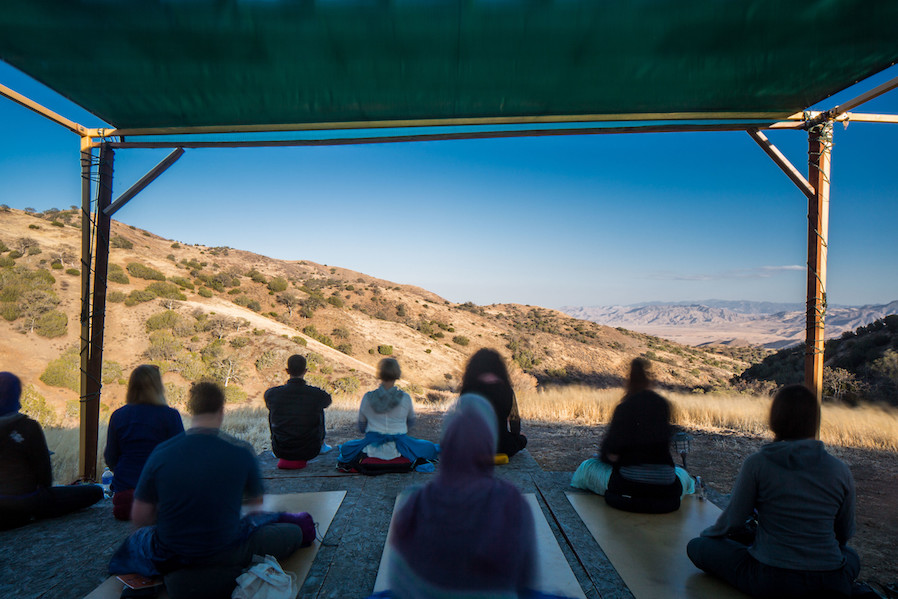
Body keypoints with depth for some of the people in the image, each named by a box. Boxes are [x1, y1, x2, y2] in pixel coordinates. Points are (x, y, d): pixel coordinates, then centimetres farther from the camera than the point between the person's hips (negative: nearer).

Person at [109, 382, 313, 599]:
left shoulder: (161, 453, -11)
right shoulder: (241, 452, -13)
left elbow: (139, 517, -4)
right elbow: (256, 501, 5)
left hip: (170, 558, -1)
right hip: (225, 553, 1)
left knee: (136, 539, 33)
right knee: (294, 531, 20)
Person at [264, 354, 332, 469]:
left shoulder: (271, 393, -12)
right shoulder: (317, 394, -14)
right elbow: (328, 400, 12)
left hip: (280, 451, 1)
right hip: (310, 451, -1)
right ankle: (321, 444, 42)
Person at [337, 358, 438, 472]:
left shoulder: (367, 398, -8)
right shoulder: (405, 398, -10)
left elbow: (361, 427, 4)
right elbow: (411, 422, 9)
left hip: (372, 449, 2)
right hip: (398, 449, -1)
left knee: (345, 448, 29)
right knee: (430, 447, 19)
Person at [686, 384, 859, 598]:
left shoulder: (757, 464, -12)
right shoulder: (840, 470, -4)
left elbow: (734, 521, -6)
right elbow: (845, 533, 8)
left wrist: (709, 533, 16)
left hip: (770, 581, -4)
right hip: (830, 581, 4)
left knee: (697, 547, 11)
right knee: (851, 556, 36)